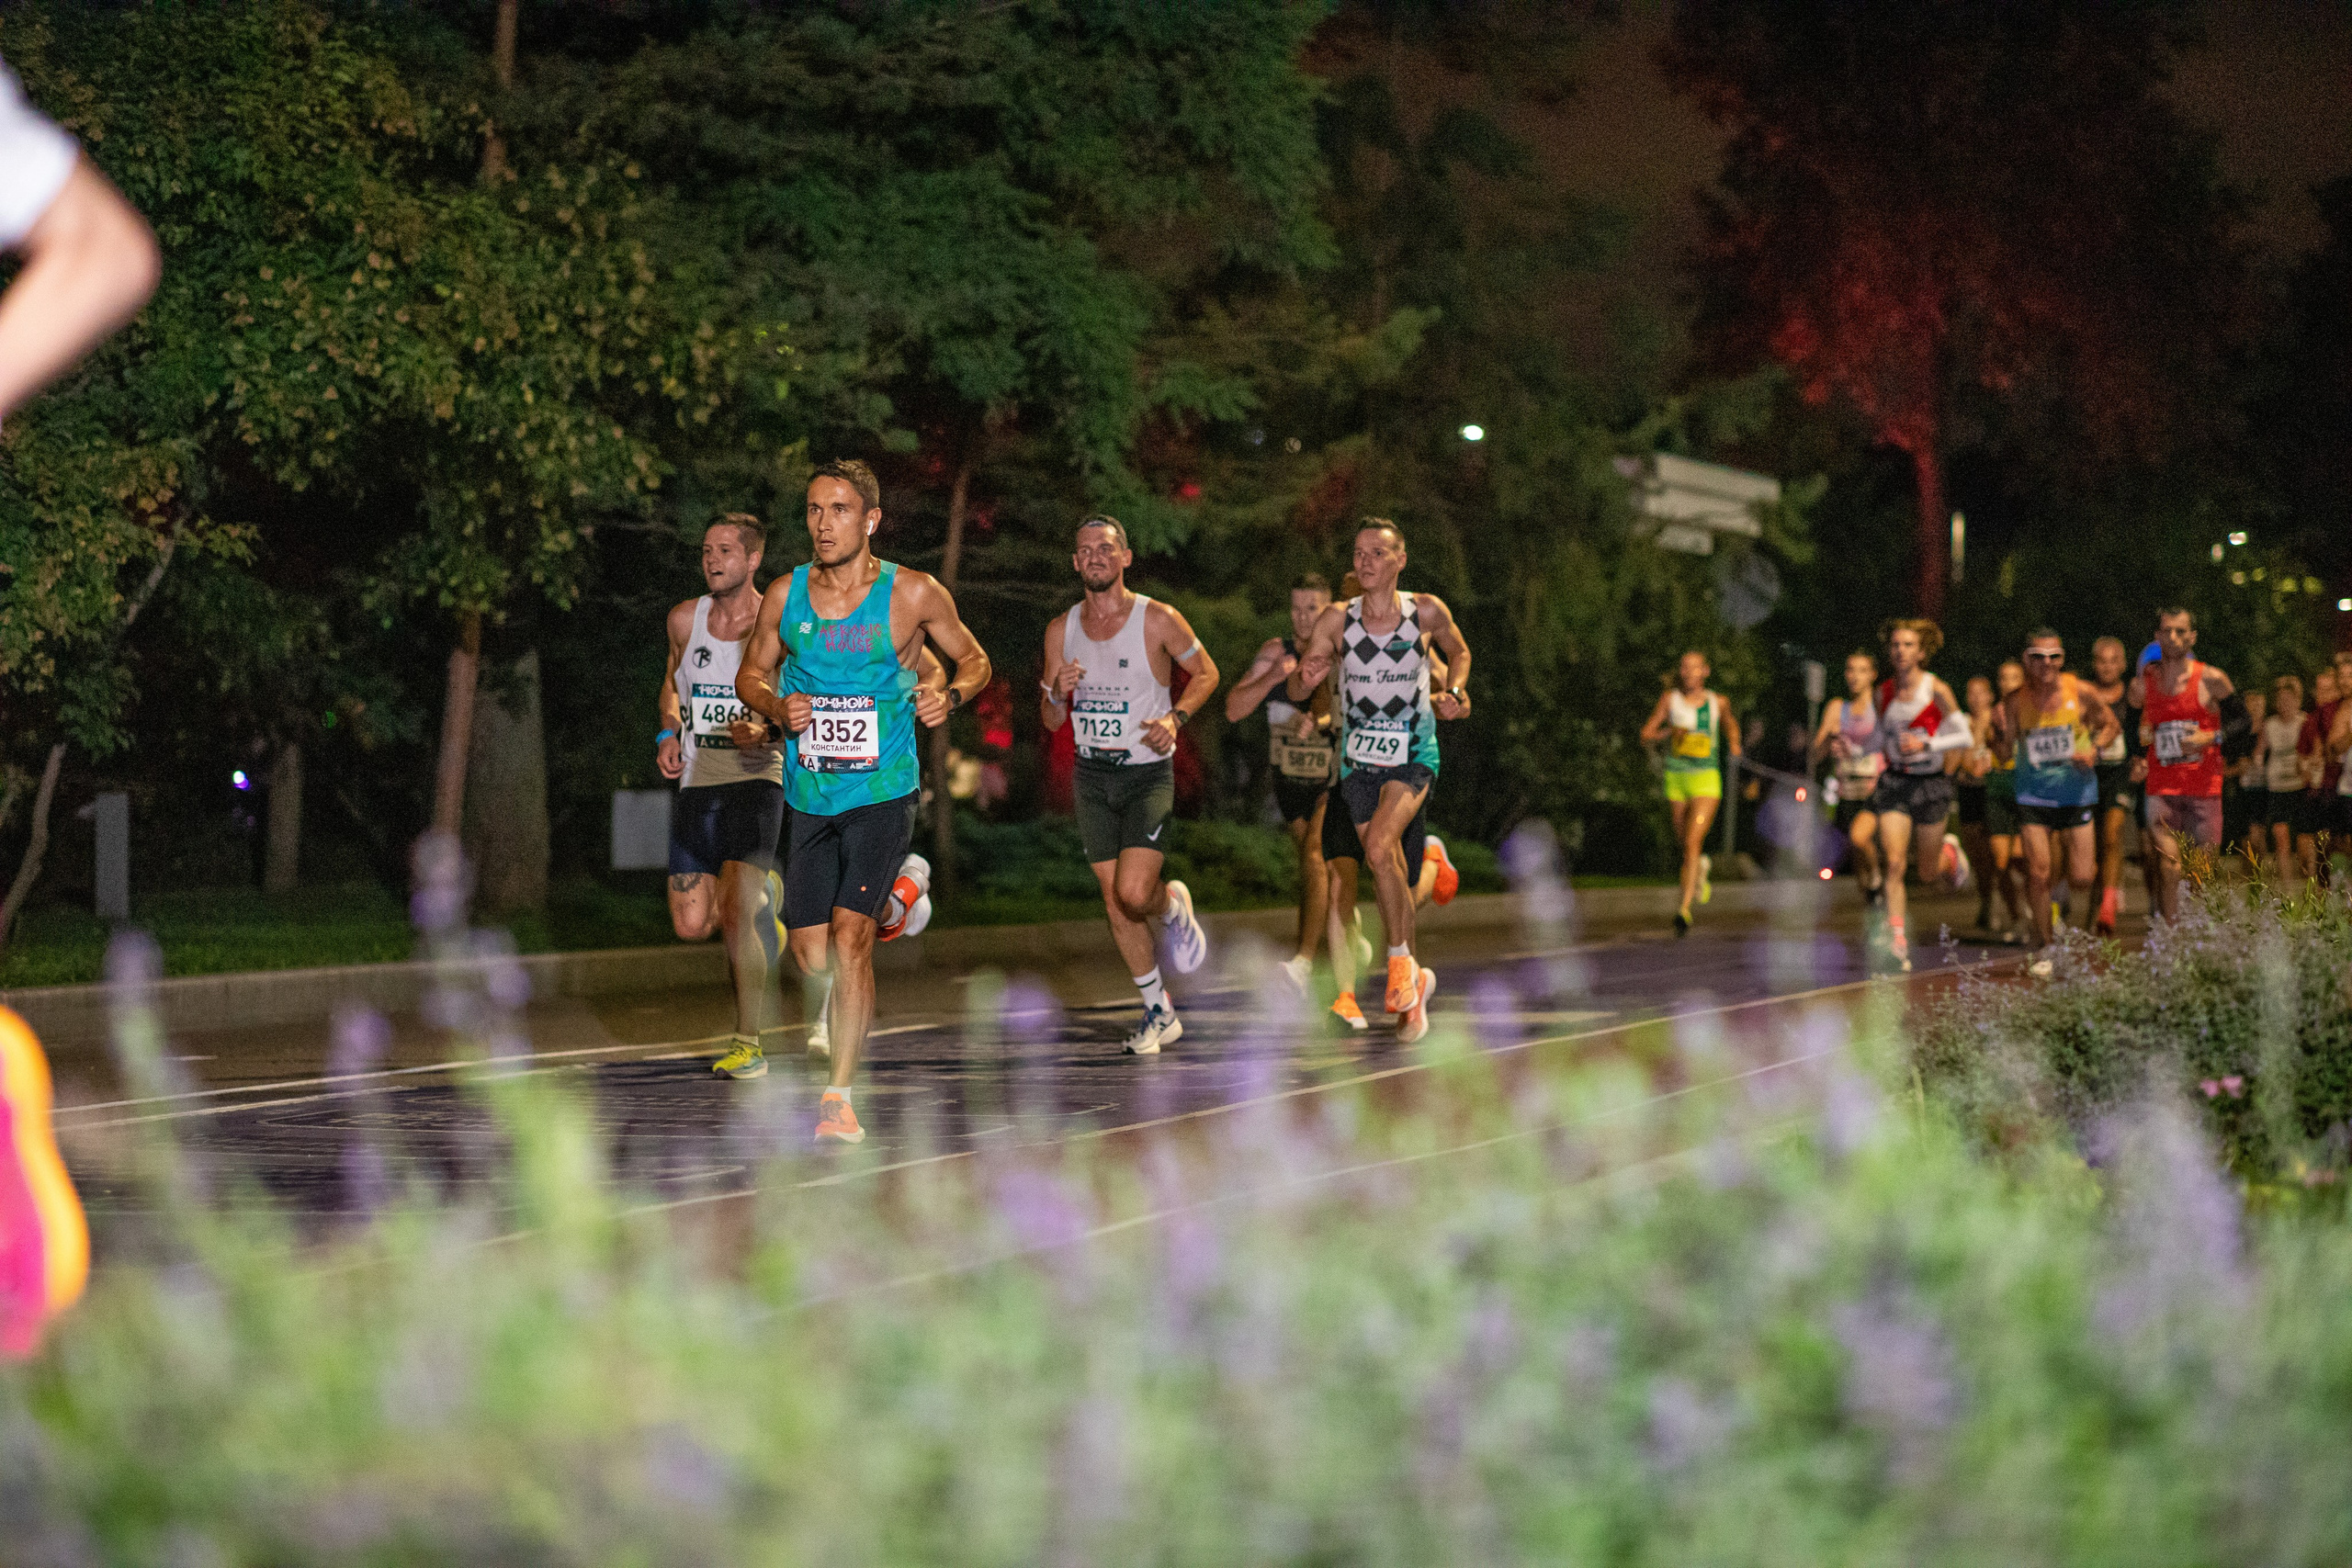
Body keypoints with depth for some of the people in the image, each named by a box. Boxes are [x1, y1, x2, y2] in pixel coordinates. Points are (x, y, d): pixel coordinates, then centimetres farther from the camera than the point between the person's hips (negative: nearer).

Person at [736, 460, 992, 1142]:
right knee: (809, 953, 6)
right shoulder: (785, 595, 1)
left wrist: (950, 696, -14)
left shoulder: (915, 594, -6)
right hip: (810, 796, 4)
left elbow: (974, 661, 8)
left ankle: (840, 1096, -13)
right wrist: (776, 706, -7)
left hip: (883, 792, -4)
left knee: (849, 935, -18)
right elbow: (751, 673, 14)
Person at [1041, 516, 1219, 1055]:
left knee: (1135, 893, -19)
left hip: (1147, 773, -4)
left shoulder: (1158, 620, -10)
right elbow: (1052, 720, 9)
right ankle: (1159, 1012, 19)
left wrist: (1175, 716, -13)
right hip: (1092, 775, 4)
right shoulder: (1061, 630, 3)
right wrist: (1057, 692, -14)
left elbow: (1206, 672, 4)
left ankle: (1174, 906, 18)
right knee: (1114, 901, 5)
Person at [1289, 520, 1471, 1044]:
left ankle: (1400, 961, -10)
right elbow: (1295, 692, -2)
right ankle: (1414, 983, 25)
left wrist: (1453, 693, -3)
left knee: (1379, 847, -26)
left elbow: (1459, 653, 14)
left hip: (1413, 754, -3)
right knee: (1388, 871, 8)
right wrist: (1307, 676, -25)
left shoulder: (1428, 612, -7)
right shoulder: (1337, 619, -5)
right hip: (1359, 758, 3)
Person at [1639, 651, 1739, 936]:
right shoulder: (1670, 699, 1)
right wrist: (1668, 733, -18)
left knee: (1693, 842, -16)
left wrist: (1734, 744, 8)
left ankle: (1684, 908, -22)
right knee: (1682, 842, 13)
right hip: (1676, 776, 2)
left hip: (1706, 777, -2)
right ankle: (1700, 869, 50)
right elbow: (1645, 736, 0)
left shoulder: (1717, 702, 4)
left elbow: (1730, 724, 26)